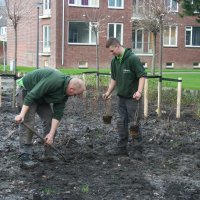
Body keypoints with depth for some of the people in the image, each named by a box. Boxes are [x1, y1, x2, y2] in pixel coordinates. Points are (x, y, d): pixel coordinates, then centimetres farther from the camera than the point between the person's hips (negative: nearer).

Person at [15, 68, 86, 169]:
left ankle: (48, 154, 13)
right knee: (27, 123, -16)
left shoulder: (64, 93, -6)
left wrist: (51, 134, -11)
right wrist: (22, 114, -36)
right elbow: (32, 95, -34)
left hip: (42, 97, 9)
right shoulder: (55, 81, -34)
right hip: (26, 90, -9)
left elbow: (58, 114, -6)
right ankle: (25, 159, -15)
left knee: (49, 120, 4)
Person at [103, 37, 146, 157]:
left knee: (133, 123, -1)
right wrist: (109, 92, 11)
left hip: (133, 97, -7)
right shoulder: (114, 61, 8)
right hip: (121, 97, 7)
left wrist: (139, 91, -28)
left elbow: (142, 75, -18)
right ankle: (122, 147, 16)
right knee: (121, 123, 8)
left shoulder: (133, 59, -16)